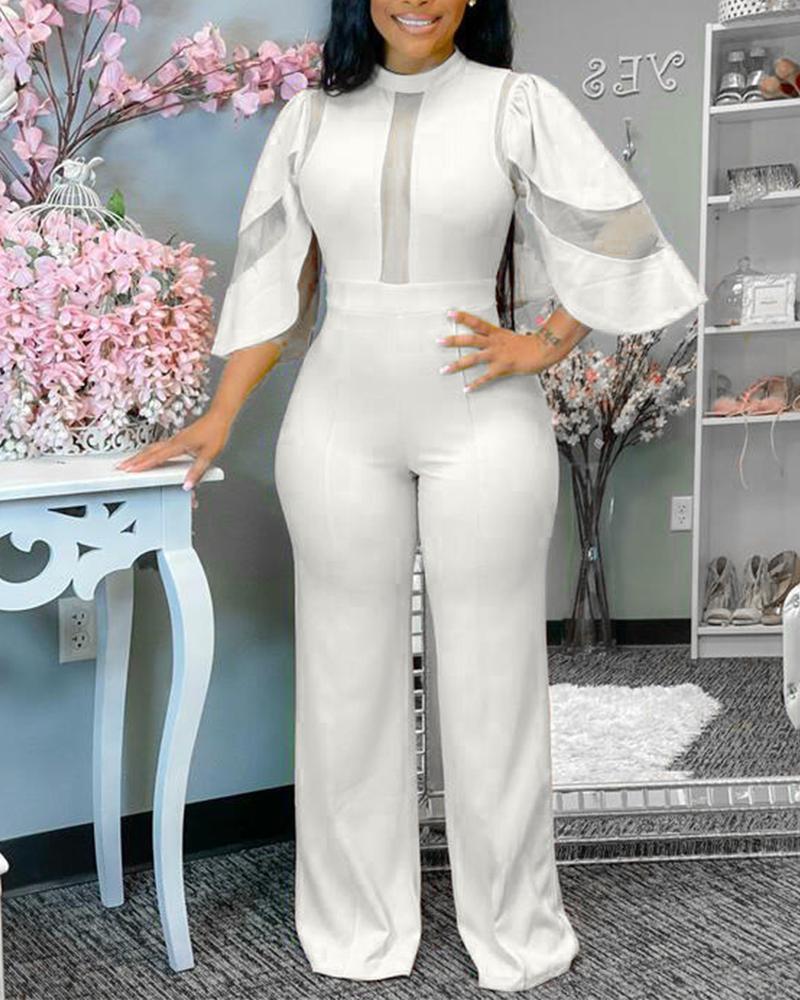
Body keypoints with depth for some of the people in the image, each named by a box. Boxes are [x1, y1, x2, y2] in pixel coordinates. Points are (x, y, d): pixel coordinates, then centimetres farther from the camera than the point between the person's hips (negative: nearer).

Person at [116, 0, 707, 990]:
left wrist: (540, 348, -5)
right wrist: (220, 416, 2)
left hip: (484, 425, -2)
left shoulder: (517, 103, 0)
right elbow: (271, 277, 8)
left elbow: (616, 236, 1)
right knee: (348, 671, 7)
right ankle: (358, 927, 21)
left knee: (491, 673, 5)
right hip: (339, 421, 2)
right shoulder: (312, 116, 6)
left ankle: (514, 927, 20)